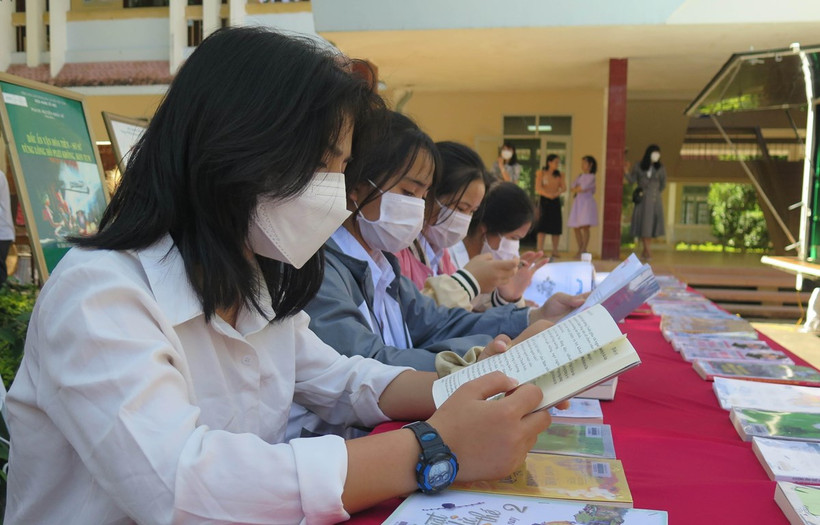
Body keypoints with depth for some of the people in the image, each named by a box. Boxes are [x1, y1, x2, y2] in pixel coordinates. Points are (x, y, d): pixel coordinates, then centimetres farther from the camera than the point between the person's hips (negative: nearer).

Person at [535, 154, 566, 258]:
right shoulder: (541, 173, 2)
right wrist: (548, 194, -23)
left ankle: (555, 251, 8)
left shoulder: (560, 175, 11)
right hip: (544, 200, -3)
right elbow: (538, 188, -8)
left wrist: (557, 193, -21)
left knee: (556, 226, 1)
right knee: (542, 226, -9)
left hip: (556, 201, 3)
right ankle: (540, 251, -9)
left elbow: (564, 188, 0)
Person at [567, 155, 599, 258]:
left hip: (587, 201, -6)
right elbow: (571, 188, 9)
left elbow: (583, 187, -12)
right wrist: (579, 189, -7)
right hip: (578, 202, 6)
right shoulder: (579, 176, 19)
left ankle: (584, 250, -9)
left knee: (585, 226, -12)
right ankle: (580, 249, 11)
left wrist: (576, 189, 5)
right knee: (576, 228, 3)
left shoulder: (591, 176, -1)